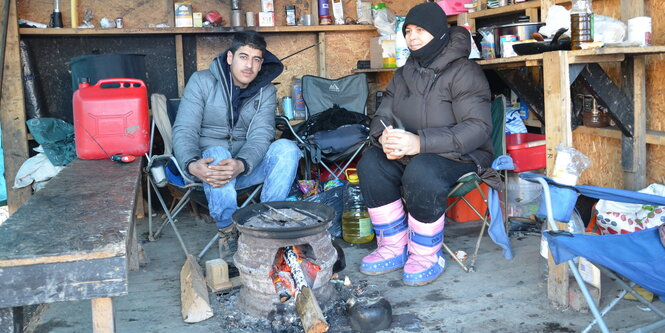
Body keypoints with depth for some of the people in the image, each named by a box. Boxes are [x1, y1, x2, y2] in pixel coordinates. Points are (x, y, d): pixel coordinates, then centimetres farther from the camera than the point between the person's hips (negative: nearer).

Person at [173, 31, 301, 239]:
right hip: (206, 162, -2)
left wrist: (240, 165, -37)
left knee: (287, 148, -23)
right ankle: (229, 228, -30)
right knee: (217, 154, -36)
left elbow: (260, 136, -13)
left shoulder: (266, 91, 1)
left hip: (245, 166, 3)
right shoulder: (202, 81, -5)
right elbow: (184, 131, -12)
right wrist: (192, 165, -36)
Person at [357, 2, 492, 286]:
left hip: (462, 156, -7)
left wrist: (420, 143, -34)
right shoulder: (404, 74, 10)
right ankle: (394, 249, -9)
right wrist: (384, 137, -19)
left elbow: (478, 128, -23)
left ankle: (427, 256, -16)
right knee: (371, 163, -19)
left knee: (421, 172, -37)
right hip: (410, 154, 7)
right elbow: (382, 116, 9)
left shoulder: (463, 72, -13)